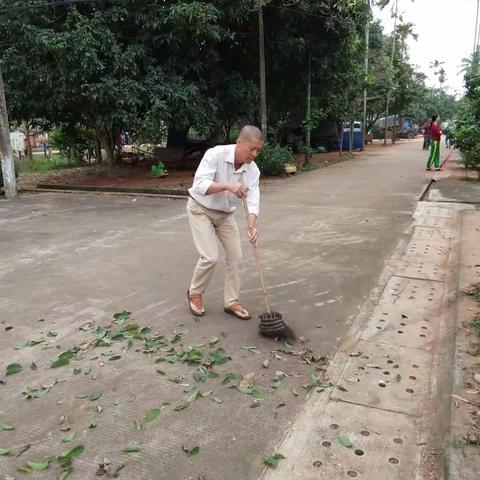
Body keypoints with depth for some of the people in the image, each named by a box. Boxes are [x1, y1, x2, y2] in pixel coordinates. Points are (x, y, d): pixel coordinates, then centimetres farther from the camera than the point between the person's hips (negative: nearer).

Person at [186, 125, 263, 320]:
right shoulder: (215, 154, -27)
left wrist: (252, 225, -38)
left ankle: (231, 302, 16)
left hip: (225, 214, 6)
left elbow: (253, 199, -20)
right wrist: (227, 185, -49)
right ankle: (195, 293, 13)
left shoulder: (253, 169, -13)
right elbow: (200, 185, -35)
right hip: (200, 209, -5)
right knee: (210, 257, -14)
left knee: (235, 256, 2)